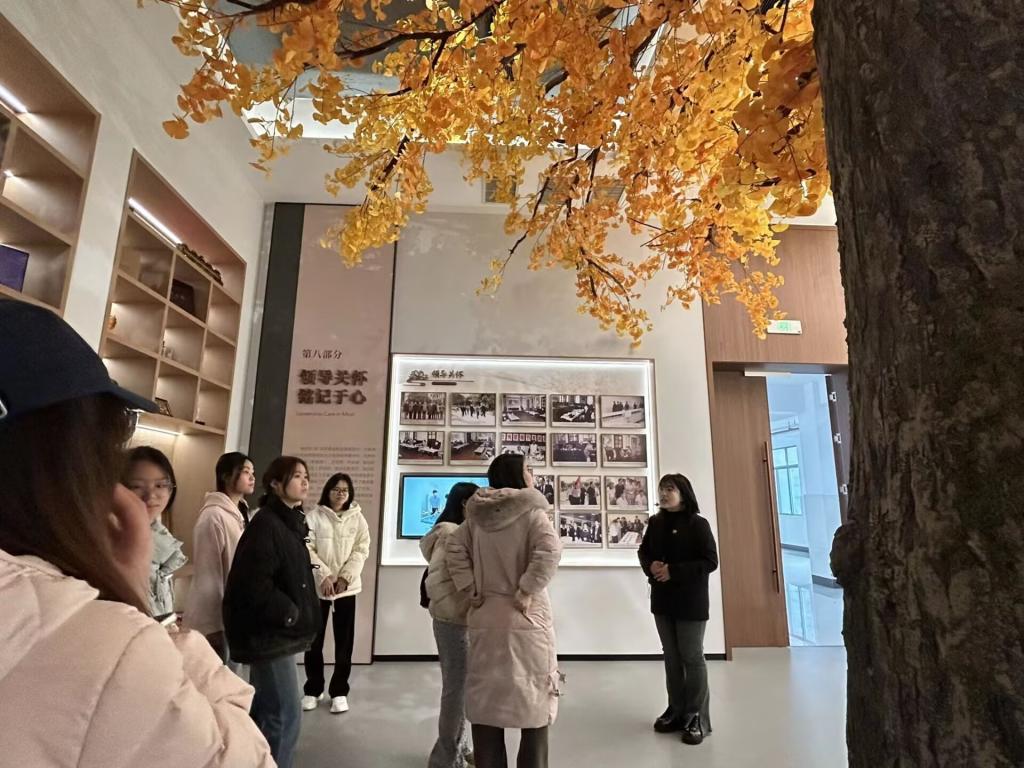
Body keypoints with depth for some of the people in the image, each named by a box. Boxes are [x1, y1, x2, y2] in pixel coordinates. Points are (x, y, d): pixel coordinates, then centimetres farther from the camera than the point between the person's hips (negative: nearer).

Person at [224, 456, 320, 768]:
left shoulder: (288, 523, 11)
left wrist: (297, 614, 7)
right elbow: (253, 584, -26)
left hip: (276, 631, 10)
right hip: (269, 633, -10)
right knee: (284, 718, -4)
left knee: (263, 713, 20)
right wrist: (290, 614, -17)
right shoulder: (266, 524, -19)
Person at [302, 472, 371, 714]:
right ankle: (313, 689, 28)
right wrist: (324, 575, -17)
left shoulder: (357, 518, 3)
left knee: (344, 641, 5)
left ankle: (339, 691, 20)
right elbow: (308, 548, -8)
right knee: (314, 639, 9)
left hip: (347, 586, 1)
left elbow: (361, 550, -1)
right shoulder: (314, 516, -2)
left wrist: (345, 577, -12)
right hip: (317, 585, -1)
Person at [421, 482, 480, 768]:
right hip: (454, 622, -9)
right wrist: (458, 613, -17)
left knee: (464, 687, 18)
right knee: (456, 688, 3)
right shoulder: (449, 533, -17)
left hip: (467, 621, 9)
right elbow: (436, 581, -22)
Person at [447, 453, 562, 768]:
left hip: (485, 619, 5)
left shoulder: (476, 516, 4)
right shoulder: (531, 512, -10)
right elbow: (550, 552, -25)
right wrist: (527, 591, -17)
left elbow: (454, 551, 2)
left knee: (486, 703, 15)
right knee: (534, 704, 11)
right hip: (526, 619, -4)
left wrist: (472, 592, 2)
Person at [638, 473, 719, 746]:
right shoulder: (655, 523, 3)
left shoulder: (698, 524, -12)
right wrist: (650, 566, -11)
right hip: (662, 600, 5)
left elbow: (710, 561, -16)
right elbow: (644, 551, 12)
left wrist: (674, 571, -22)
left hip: (690, 602, -5)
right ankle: (677, 710, 29)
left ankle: (697, 718, 18)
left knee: (692, 658, 5)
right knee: (671, 658, 15)